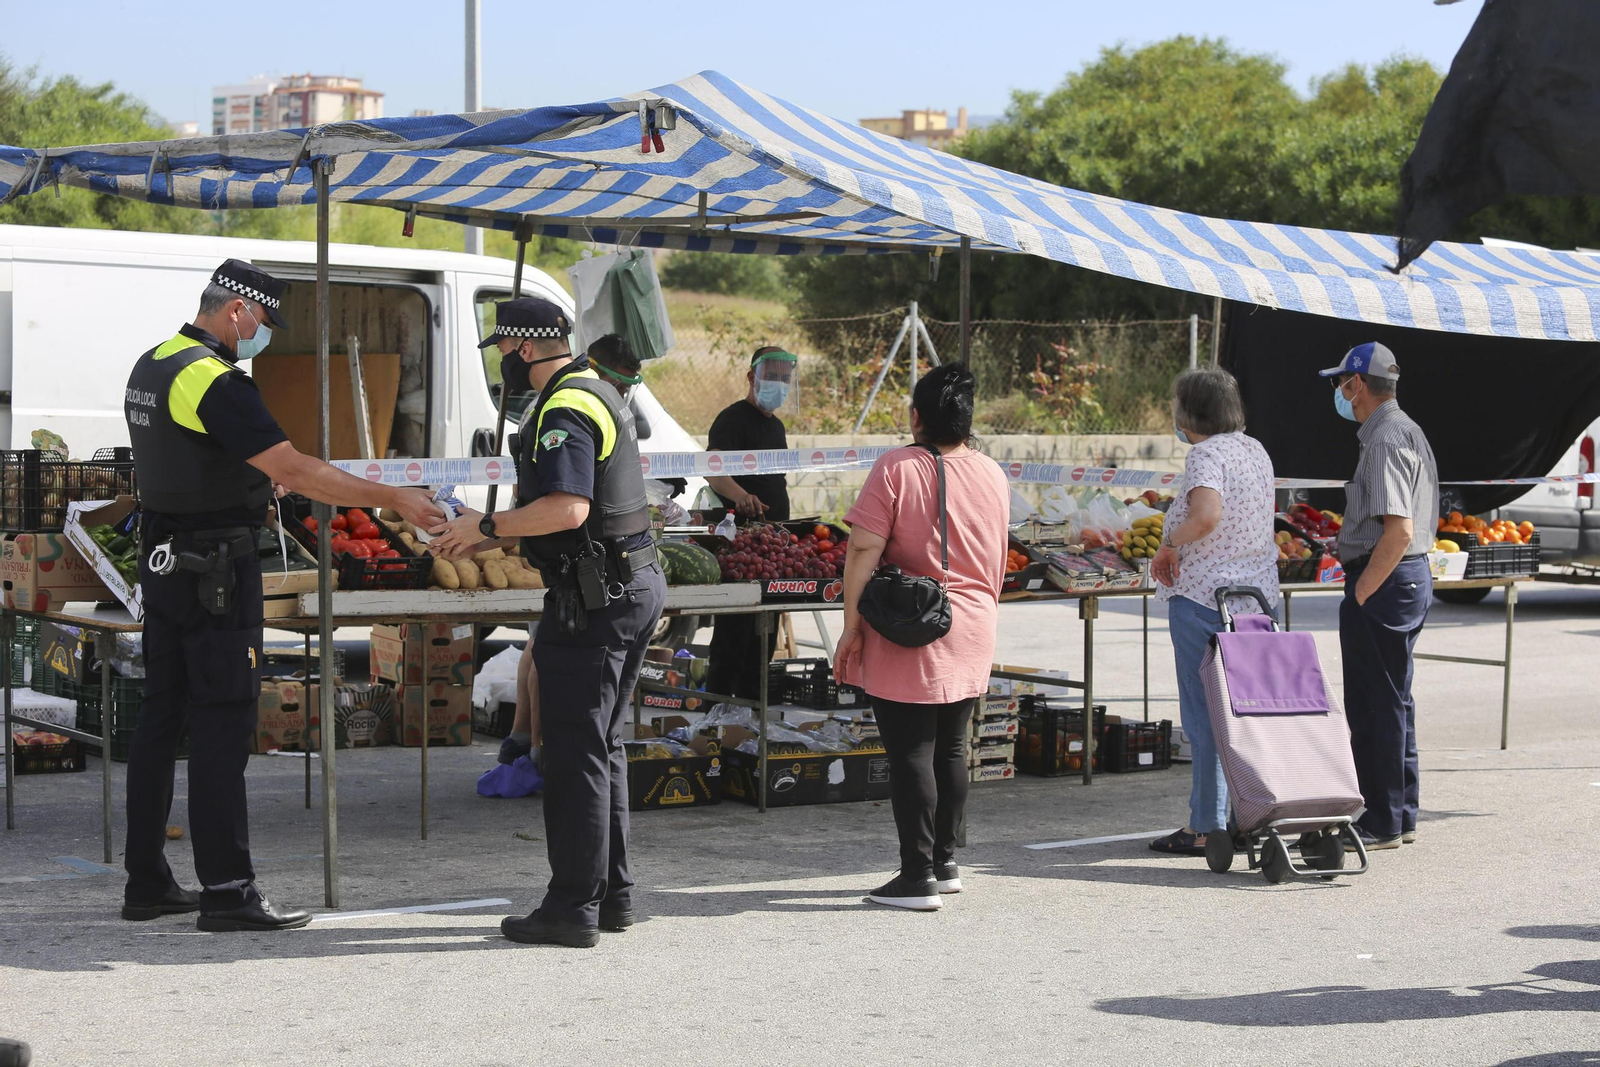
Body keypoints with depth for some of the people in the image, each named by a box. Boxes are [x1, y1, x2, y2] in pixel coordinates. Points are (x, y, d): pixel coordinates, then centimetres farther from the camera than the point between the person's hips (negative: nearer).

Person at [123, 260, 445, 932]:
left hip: (163, 561, 10)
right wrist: (393, 499, -22)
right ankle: (227, 891, -7)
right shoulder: (214, 380, -18)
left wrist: (256, 478, 30)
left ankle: (146, 882, 16)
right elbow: (294, 470, -25)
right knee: (222, 725, -8)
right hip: (216, 568, -10)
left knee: (162, 717, 11)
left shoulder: (151, 367, 13)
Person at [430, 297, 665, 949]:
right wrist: (482, 543, 20)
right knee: (600, 745, 16)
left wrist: (486, 525, -17)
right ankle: (612, 895, 22)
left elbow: (568, 508, -29)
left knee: (574, 752, -6)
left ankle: (572, 908, -3)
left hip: (594, 599, -11)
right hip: (634, 584, 11)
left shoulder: (565, 411, -16)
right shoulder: (597, 394, 18)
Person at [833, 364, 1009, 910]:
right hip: (972, 637, 6)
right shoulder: (992, 475, 6)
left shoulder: (897, 468, -12)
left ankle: (918, 876, -1)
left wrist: (851, 627, -11)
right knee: (950, 748, 16)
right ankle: (945, 862, 25)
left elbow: (863, 551, -16)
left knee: (910, 753, -2)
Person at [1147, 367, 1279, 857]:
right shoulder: (1256, 451, 12)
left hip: (1203, 596, -8)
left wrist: (1168, 544, -15)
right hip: (1256, 595, 8)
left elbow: (1206, 515, -31)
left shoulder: (1207, 454, -14)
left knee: (1205, 715, -2)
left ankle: (1207, 826, 2)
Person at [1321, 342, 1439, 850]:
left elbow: (1399, 529, -25)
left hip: (1383, 582, -11)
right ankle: (1401, 815, 22)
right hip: (1412, 576, 11)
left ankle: (1382, 823, 0)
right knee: (1394, 702, 16)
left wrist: (1360, 593, -20)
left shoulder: (1385, 440, -17)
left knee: (1374, 707, -5)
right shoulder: (1409, 431, 17)